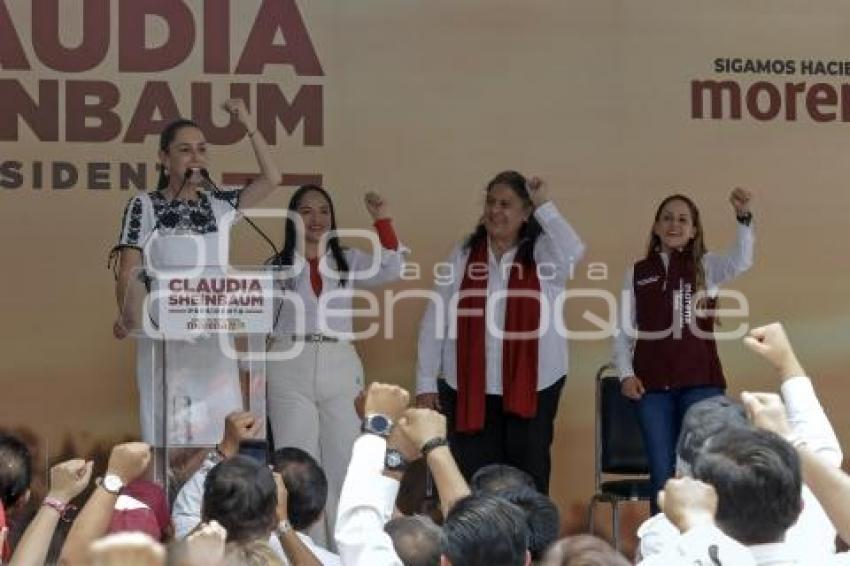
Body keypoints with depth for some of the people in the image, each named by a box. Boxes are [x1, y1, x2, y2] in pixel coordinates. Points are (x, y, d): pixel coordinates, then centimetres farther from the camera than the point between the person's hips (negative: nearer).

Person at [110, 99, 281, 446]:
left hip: (214, 339, 4)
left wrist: (249, 127, 7)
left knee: (221, 435, 1)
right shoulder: (144, 206, 0)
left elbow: (271, 178, 11)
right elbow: (128, 273, -6)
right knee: (169, 431, -4)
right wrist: (129, 318, -23)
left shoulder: (219, 206, 11)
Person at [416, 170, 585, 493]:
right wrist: (426, 383, 2)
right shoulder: (464, 256, 7)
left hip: (532, 388, -1)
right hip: (469, 390, 2)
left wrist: (544, 205, -14)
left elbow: (573, 252, -23)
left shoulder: (542, 254, 2)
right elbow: (435, 321, 7)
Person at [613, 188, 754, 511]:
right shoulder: (637, 274, 9)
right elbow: (623, 330, 11)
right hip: (652, 386, 1)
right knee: (661, 473, 5)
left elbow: (741, 261, -17)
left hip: (700, 382, -1)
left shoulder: (706, 267, 4)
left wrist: (743, 217, -33)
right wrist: (626, 374, -3)